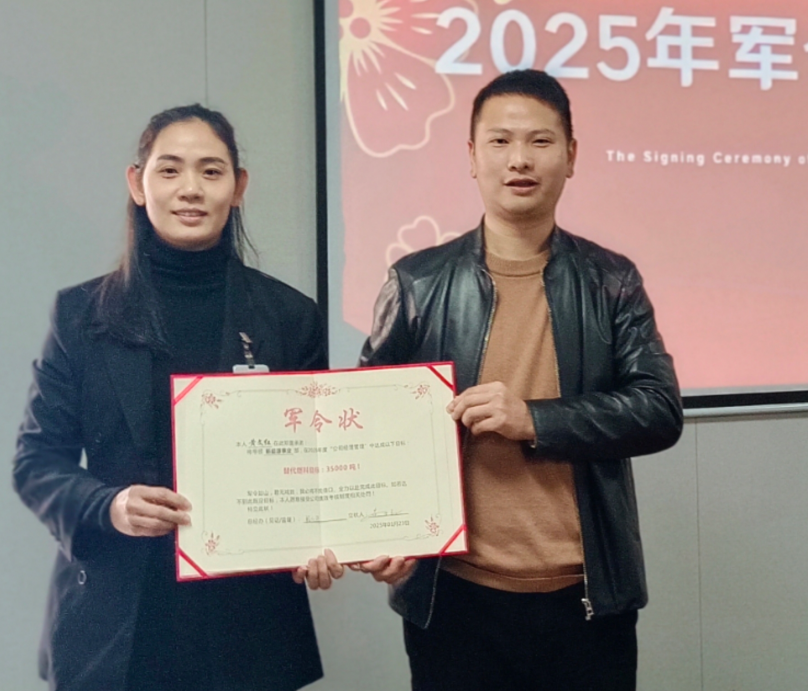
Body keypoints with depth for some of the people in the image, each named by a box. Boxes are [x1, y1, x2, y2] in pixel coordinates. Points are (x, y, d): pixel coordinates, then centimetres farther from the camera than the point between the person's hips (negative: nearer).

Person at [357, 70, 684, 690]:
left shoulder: (611, 281, 2)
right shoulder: (419, 282, -1)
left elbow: (661, 411, -4)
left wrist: (535, 420, -17)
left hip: (588, 600, 1)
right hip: (453, 598, -1)